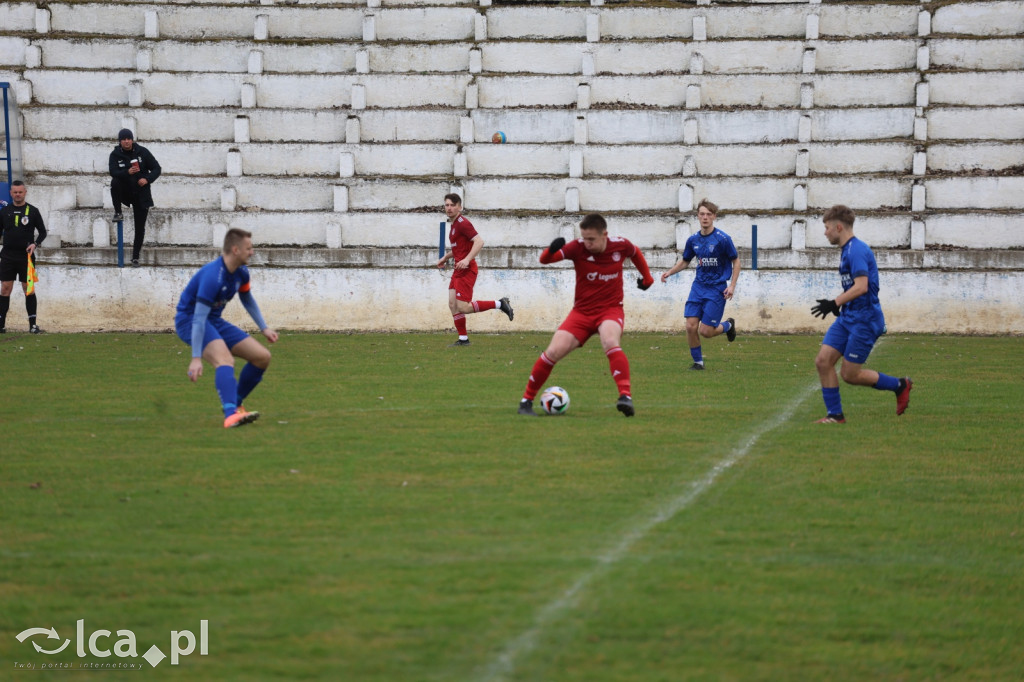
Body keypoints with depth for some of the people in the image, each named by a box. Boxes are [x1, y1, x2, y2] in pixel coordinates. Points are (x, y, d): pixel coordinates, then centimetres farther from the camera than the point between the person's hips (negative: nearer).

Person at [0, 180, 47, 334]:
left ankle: (33, 324, 2)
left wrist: (35, 244, -12)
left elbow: (43, 232, 5)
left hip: (26, 256, -1)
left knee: (29, 289, -1)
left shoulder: (33, 211, 1)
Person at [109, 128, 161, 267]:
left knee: (140, 227, 1)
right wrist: (127, 172, -40)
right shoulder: (115, 155, -6)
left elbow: (156, 169, -2)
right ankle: (117, 212, -16)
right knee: (114, 182, -32)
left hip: (141, 194, 0)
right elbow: (113, 172, -20)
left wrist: (147, 179, -21)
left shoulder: (142, 152, -5)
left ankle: (135, 257, 11)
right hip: (125, 191, 0)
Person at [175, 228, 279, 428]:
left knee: (262, 357, 1)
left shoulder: (241, 272, -1)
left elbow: (247, 299, 22)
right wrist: (196, 358, -34)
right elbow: (199, 318, -31)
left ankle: (234, 405, 15)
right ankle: (231, 414, -50)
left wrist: (264, 328, 20)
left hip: (214, 321, 9)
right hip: (189, 320, -9)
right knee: (225, 359, -36)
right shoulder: (213, 276, -29)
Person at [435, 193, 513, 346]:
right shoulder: (454, 224, 17)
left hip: (466, 270, -10)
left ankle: (500, 304, -3)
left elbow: (479, 241, -23)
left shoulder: (462, 223, -13)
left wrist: (467, 259, -31)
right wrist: (445, 258, 22)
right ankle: (463, 339, 10)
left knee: (463, 307, -13)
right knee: (452, 304, 5)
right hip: (458, 270, 10)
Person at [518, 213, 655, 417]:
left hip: (611, 309, -1)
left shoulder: (620, 245, -8)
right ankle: (526, 401, 4)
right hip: (582, 311, 1)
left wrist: (647, 277, 20)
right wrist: (551, 250, -44)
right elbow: (544, 259, -23)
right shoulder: (578, 248, -12)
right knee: (553, 352, -14)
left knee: (610, 342, -35)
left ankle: (626, 396, -39)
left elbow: (636, 254, 18)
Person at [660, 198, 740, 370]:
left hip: (717, 289, -4)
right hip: (698, 286, 4)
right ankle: (698, 361, 11)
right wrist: (670, 272, 3)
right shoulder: (693, 240, 3)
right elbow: (685, 261, 19)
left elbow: (736, 261, -2)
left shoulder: (723, 239, -11)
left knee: (705, 331, -8)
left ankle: (728, 325, 25)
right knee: (691, 326, -8)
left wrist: (732, 285, -10)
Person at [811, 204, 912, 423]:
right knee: (823, 361, -1)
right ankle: (834, 414, 6)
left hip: (864, 321, -10)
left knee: (849, 374, -5)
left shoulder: (856, 250, -17)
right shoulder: (848, 250, 15)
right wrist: (838, 304, 17)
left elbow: (861, 287, -26)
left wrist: (835, 303, -26)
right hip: (847, 318, 10)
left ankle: (899, 386, 12)